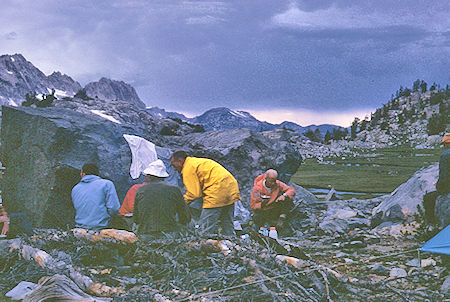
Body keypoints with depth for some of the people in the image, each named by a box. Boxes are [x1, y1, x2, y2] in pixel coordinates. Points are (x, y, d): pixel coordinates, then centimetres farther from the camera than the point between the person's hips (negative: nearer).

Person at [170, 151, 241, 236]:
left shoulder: (188, 168, -5)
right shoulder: (197, 161, 25)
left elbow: (194, 193, -9)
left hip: (218, 193, -10)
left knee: (206, 229, -7)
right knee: (227, 226, 16)